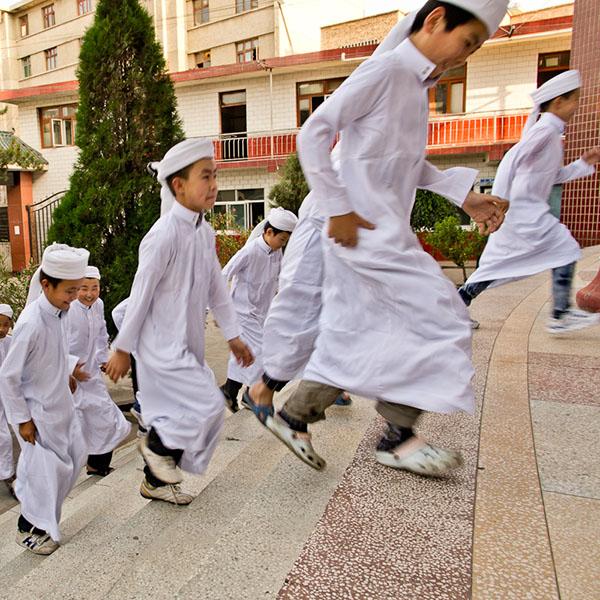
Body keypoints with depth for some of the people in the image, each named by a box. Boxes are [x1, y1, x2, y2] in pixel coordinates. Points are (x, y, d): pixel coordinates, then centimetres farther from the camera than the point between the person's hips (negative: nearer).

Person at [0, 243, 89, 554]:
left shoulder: (60, 312, -5)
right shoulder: (31, 323, -29)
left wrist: (71, 364, 0)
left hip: (60, 403, 8)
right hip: (37, 410, -8)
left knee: (75, 455, 18)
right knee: (46, 469, 5)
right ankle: (29, 529, 30)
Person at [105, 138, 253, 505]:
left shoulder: (205, 232, 5)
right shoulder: (164, 235, -21)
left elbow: (216, 286, 11)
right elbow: (141, 294, -16)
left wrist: (233, 335, 11)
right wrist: (122, 349, -8)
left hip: (188, 344, 9)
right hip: (163, 346, -9)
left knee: (180, 414, 17)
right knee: (208, 405, -10)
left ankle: (156, 481, 36)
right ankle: (157, 444, 17)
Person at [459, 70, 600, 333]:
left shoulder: (552, 134, 21)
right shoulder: (545, 130, -10)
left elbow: (553, 177, 27)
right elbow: (512, 159, -20)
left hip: (528, 209, 10)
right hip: (524, 209, -10)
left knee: (500, 263, 8)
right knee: (565, 248, -6)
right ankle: (560, 316, -2)